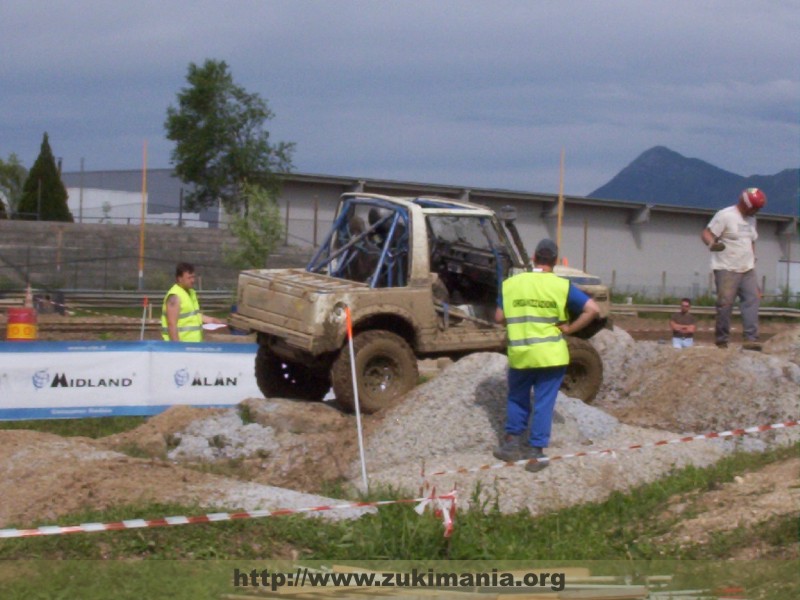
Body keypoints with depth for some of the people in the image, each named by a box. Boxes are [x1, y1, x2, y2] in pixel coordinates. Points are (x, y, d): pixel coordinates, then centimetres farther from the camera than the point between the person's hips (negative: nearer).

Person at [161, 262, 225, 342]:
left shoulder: (191, 293, 13)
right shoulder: (175, 296, -17)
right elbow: (172, 324, -22)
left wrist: (212, 320, 16)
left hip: (193, 343, 10)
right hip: (180, 344, -10)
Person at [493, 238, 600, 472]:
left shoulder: (510, 284, -1)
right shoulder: (562, 286, -7)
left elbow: (499, 317, 6)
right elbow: (593, 310, -11)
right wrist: (570, 328, -4)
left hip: (520, 354, 2)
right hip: (551, 354, -2)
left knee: (517, 397, 22)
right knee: (544, 403, 6)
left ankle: (512, 442, 23)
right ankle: (536, 452, 7)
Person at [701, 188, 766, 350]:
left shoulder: (751, 219, 18)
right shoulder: (725, 216, -8)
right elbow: (706, 233, -14)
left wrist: (753, 261, 24)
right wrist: (712, 244, -34)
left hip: (747, 270, 7)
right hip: (726, 270, -7)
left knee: (752, 300, -6)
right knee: (725, 304, -9)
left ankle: (751, 339, -9)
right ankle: (721, 340, 0)